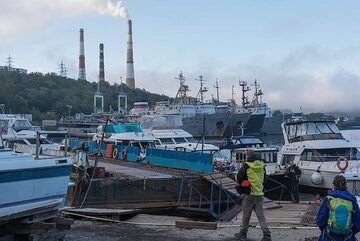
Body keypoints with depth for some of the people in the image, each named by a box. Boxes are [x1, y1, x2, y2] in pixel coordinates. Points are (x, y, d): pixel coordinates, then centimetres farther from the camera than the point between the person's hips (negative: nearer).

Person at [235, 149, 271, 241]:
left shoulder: (246, 166, -11)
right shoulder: (262, 166, 5)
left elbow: (238, 178, -8)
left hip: (249, 194, -4)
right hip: (260, 194, 4)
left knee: (246, 215, 10)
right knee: (261, 215, 5)